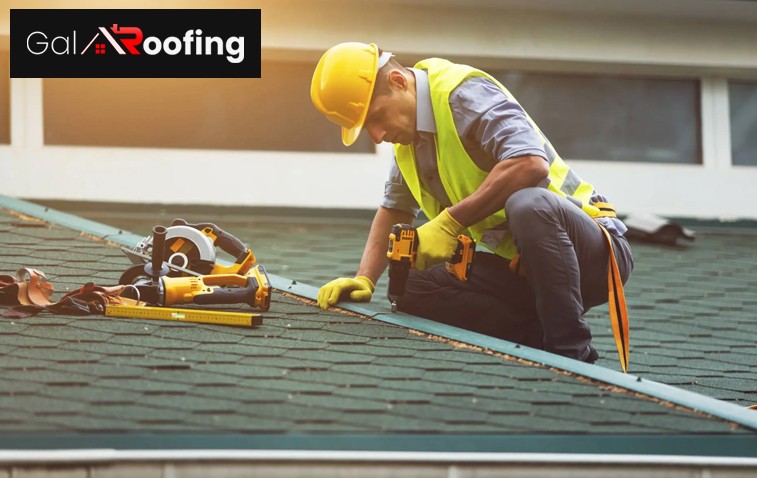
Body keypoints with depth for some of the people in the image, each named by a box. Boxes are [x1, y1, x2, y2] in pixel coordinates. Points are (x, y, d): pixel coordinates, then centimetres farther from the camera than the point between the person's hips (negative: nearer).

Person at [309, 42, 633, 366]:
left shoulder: (464, 93, -16)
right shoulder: (409, 136, 12)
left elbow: (531, 164, -32)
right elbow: (393, 209, 23)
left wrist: (450, 222, -28)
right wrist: (364, 279, 7)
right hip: (518, 266, 8)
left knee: (528, 205, -40)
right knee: (413, 289, -10)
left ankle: (572, 353, -28)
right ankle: (538, 339, -10)